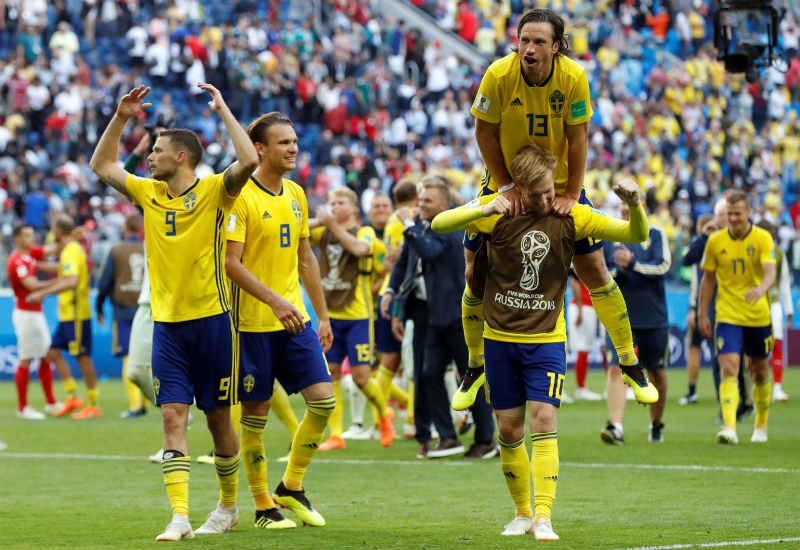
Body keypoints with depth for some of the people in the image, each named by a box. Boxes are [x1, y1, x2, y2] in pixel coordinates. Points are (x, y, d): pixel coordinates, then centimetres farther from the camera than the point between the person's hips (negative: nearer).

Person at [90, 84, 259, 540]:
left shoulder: (214, 191, -6)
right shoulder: (149, 193, 9)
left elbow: (249, 161, -23)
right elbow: (102, 165, 21)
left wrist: (223, 110, -16)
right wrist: (121, 117, 11)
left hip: (211, 319, -4)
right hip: (167, 323, 4)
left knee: (219, 418, 6)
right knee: (173, 417, -7)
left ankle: (229, 505, 24)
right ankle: (180, 517, -13)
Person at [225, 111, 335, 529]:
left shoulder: (296, 194, 11)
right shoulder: (241, 196, -11)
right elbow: (231, 262, -17)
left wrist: (322, 315, 17)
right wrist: (274, 301, -25)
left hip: (295, 319, 6)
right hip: (253, 322, -6)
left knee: (322, 399, -2)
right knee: (255, 412, 1)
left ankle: (292, 487, 15)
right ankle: (263, 507, 12)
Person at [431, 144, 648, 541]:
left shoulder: (571, 217, -5)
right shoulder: (499, 210, -7)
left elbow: (636, 234, -5)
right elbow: (439, 224, -15)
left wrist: (634, 205, -27)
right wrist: (482, 210, -32)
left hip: (546, 338, -1)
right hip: (500, 337, 1)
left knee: (544, 421, -14)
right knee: (508, 428, 6)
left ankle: (543, 517, -16)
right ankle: (522, 513, 22)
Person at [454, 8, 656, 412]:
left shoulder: (574, 78, -21)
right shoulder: (499, 75, -22)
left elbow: (577, 137, -13)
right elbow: (485, 133, -12)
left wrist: (571, 194, -14)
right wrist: (506, 186, -14)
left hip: (559, 185, 0)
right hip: (505, 182, 0)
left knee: (594, 269, -2)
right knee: (477, 273, -2)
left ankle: (629, 365, 13)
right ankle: (475, 368, 19)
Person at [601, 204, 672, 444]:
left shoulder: (656, 235, 3)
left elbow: (663, 267, -10)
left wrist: (632, 263, -19)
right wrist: (617, 271, -12)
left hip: (653, 318, 0)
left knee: (656, 373, 10)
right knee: (616, 370, -14)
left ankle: (657, 425, 28)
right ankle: (615, 426, -21)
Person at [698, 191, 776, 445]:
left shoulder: (763, 239, -6)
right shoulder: (715, 241, 0)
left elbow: (770, 272, -19)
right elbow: (708, 279, 8)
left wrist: (761, 289, -41)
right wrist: (702, 314, 6)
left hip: (758, 316, 0)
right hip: (727, 316, 0)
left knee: (760, 373, 11)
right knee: (728, 369, -16)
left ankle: (761, 426, 30)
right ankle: (729, 428, -25)